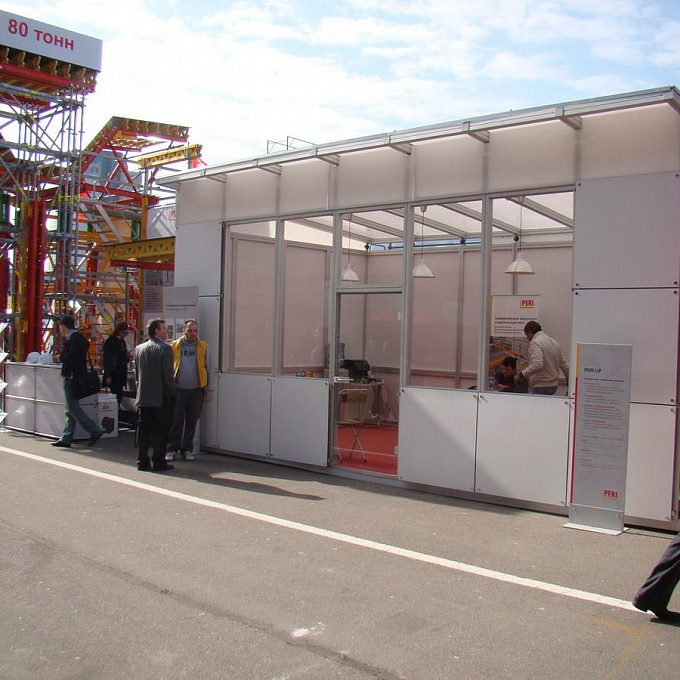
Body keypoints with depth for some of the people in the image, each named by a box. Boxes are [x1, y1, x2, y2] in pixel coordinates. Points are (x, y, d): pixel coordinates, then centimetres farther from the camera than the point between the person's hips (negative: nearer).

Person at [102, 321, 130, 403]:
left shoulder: (122, 342, 13)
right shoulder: (110, 342, -7)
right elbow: (105, 359, -10)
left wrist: (127, 357, -2)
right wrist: (108, 376, -15)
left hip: (121, 374, 7)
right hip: (113, 374, -7)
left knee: (119, 396, 5)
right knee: (116, 396, -9)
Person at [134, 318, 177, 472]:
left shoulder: (139, 348, 7)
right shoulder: (165, 349, -13)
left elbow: (137, 372, 12)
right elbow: (168, 374, -16)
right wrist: (172, 391, -3)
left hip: (143, 397, 6)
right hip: (161, 397, -6)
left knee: (143, 430, 10)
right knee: (160, 431, 2)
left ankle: (142, 462, 14)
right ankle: (159, 463, 5)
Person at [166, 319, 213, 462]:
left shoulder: (203, 347, 5)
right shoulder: (175, 346, 3)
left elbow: (208, 370, 7)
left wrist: (208, 390, 3)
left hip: (196, 391, 1)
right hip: (178, 390, -1)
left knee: (191, 422, 8)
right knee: (176, 422, 2)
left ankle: (186, 449, 19)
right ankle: (172, 449, 12)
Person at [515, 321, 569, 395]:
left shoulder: (535, 343, -11)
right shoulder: (554, 342, 14)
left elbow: (537, 364, -26)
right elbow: (565, 365, 16)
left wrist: (520, 375, -20)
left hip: (541, 387, -9)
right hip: (554, 385, 9)